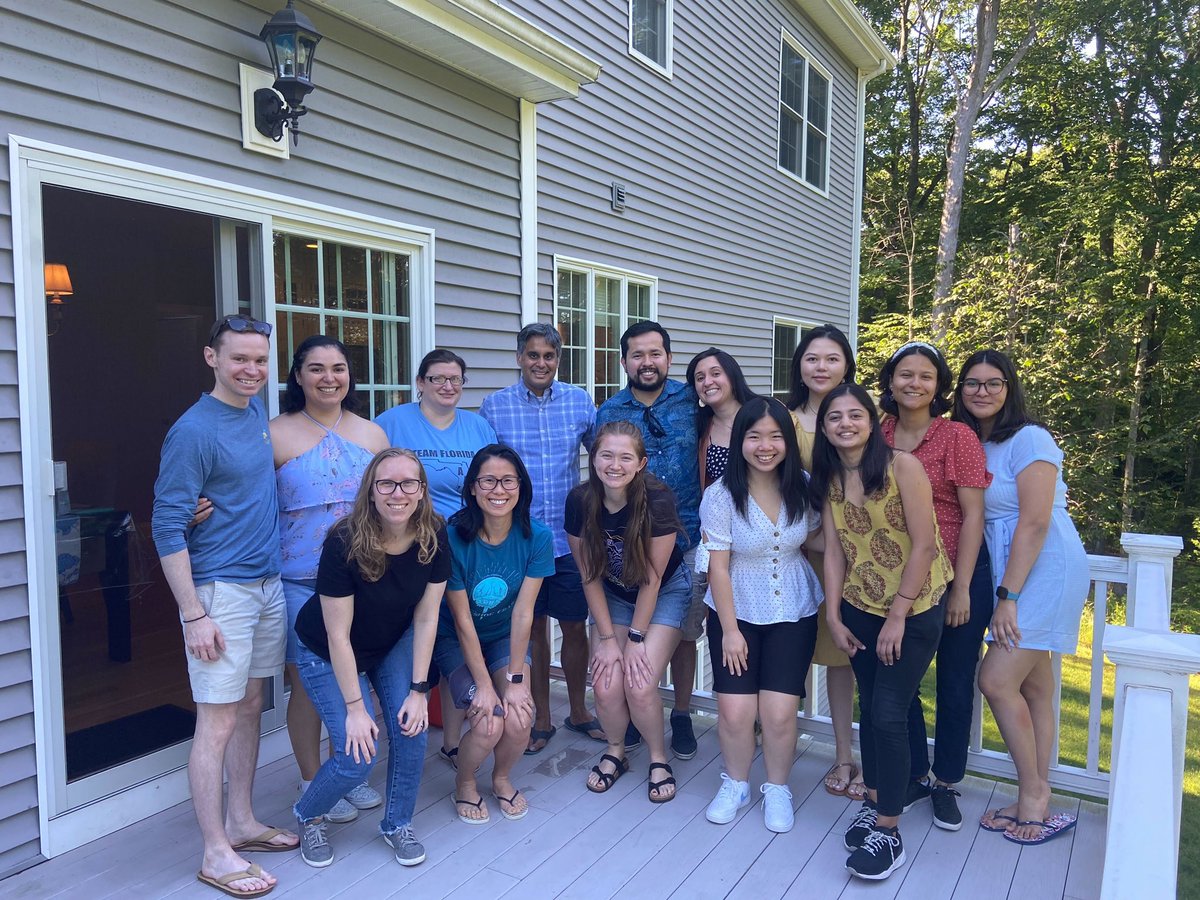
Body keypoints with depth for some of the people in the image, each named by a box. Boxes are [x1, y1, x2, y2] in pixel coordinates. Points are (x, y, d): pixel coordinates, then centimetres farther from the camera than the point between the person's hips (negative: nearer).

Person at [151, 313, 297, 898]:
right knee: (217, 721, 0)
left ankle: (241, 822, 30)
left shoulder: (258, 411, 8)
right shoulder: (194, 430, -15)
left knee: (250, 708, 16)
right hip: (220, 591, -7)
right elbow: (167, 528, -16)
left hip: (268, 583, 8)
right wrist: (194, 615, -18)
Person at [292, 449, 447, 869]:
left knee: (411, 727, -13)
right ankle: (307, 816, 21)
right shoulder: (344, 543, -31)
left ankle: (398, 824, 14)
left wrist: (418, 689, -12)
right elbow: (338, 635, -24)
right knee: (357, 755, -12)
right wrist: (355, 708, -20)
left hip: (394, 645, 4)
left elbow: (425, 619, -11)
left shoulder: (434, 539, -19)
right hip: (328, 656, -3)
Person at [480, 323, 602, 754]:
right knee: (532, 628, 10)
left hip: (570, 537, 1)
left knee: (575, 626, 10)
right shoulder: (494, 406, -2)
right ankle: (541, 719, 27)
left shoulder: (580, 401, 1)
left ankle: (578, 711, 31)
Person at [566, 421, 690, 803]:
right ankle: (615, 753, 18)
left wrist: (636, 639, -15)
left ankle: (659, 759, 11)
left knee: (640, 685, -17)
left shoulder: (657, 500, -29)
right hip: (612, 594, 3)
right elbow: (590, 576, -10)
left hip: (665, 591, -2)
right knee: (606, 688, -12)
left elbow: (652, 577, -20)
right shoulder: (580, 501, -20)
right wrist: (607, 638, -10)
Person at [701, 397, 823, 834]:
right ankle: (735, 784, 24)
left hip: (793, 613, 2)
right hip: (736, 612, -1)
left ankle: (777, 789, 24)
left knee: (779, 712, -4)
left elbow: (815, 536, 9)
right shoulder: (721, 495, -14)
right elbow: (718, 567, -10)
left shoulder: (803, 487, -6)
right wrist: (730, 630, -9)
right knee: (734, 711, -5)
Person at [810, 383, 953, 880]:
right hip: (860, 609, 5)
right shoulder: (829, 479, 2)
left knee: (888, 714, -7)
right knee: (869, 708, 12)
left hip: (914, 610, -5)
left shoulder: (903, 466, -16)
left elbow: (924, 545, -17)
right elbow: (835, 550, 3)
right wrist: (834, 616, -1)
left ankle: (889, 833, 7)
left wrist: (897, 617, -15)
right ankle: (874, 802, 31)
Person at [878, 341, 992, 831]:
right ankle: (915, 775, 30)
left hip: (959, 577, -3)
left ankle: (946, 784, 28)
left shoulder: (957, 437, -10)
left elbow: (973, 515, -11)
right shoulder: (878, 436, 1)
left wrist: (961, 589, -12)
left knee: (955, 684, 10)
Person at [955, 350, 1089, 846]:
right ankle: (1038, 799, 19)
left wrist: (1008, 595, -18)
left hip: (1045, 570, -7)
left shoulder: (1029, 439, -13)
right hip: (1008, 572, 7)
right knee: (1033, 687, 11)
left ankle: (1033, 796, 7)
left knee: (996, 680, -10)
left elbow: (1034, 522, -18)